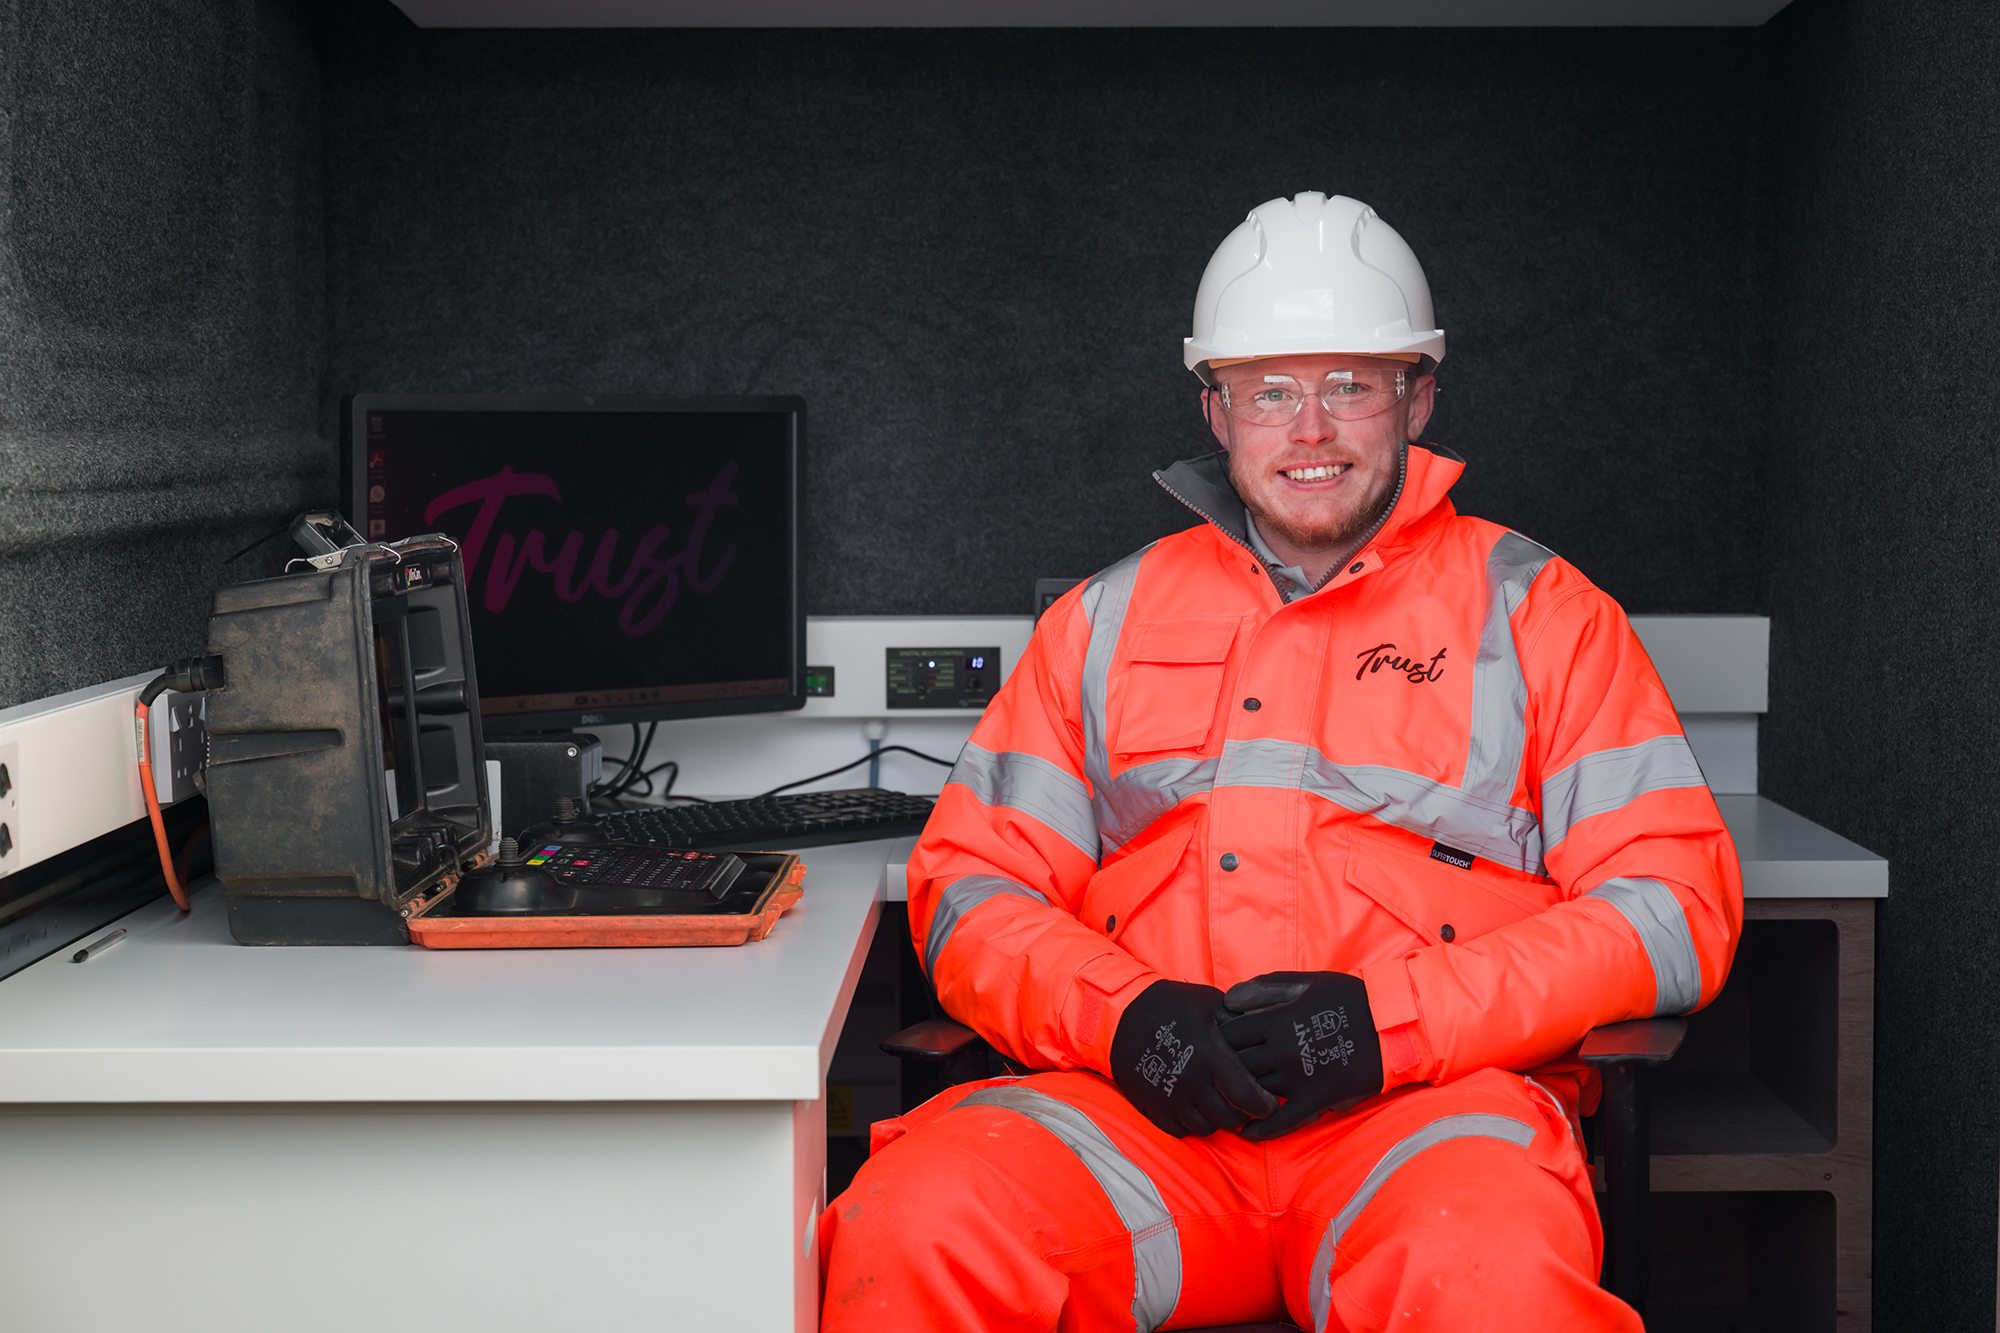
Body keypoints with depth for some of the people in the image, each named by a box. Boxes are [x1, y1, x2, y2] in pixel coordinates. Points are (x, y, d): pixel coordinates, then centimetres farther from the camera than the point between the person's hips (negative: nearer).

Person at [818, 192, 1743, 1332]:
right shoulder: (1111, 617, 18)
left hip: (1434, 1101, -1)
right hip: (1140, 1107, 2)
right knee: (912, 1230, -28)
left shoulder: (1535, 612, 11)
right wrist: (1120, 1013, -8)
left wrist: (1386, 1019, -11)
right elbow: (973, 886, 14)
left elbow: (1675, 906, 2)